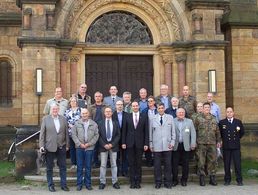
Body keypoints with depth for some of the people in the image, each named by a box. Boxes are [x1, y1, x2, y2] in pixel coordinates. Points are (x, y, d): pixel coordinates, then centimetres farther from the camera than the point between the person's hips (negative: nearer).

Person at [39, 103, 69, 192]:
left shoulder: (63, 119, 5)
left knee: (63, 167, 6)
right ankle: (50, 185, 17)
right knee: (49, 167, 7)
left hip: (61, 147, 2)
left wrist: (67, 145, 6)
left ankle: (63, 184, 15)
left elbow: (66, 132, 8)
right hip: (49, 147, -2)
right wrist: (41, 145, -7)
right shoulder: (45, 119, -1)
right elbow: (42, 133, -1)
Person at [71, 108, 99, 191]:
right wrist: (79, 144, -8)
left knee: (88, 166, 6)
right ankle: (79, 183, 11)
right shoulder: (77, 123, 3)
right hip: (79, 147, 0)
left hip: (89, 147, 0)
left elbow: (96, 135, 2)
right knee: (79, 166, 3)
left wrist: (89, 143, -8)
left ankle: (88, 183, 15)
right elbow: (73, 134, 1)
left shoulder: (94, 124, 3)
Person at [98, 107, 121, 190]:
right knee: (103, 165, 0)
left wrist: (112, 144, -9)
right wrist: (104, 145, -11)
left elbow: (118, 135, 3)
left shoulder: (116, 123, 7)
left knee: (114, 165, 5)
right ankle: (102, 182, 6)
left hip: (113, 146, 1)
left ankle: (115, 182, 10)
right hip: (103, 146, -1)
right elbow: (99, 136, 0)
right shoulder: (100, 123, 4)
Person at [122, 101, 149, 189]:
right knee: (131, 163, 5)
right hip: (130, 143, 1)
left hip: (140, 143, -1)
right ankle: (132, 182, 11)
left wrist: (146, 143, -5)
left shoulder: (144, 116, 3)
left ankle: (138, 182, 12)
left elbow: (146, 131, 1)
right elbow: (124, 130, 5)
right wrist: (123, 142, 0)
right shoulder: (127, 117, 5)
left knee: (138, 163, 5)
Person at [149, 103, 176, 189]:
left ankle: (167, 182, 14)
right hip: (156, 146, 0)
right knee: (157, 165, 3)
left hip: (167, 145, 1)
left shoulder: (170, 118, 7)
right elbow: (150, 132, 6)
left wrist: (172, 142, 0)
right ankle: (158, 182, 13)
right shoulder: (153, 119, 4)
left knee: (168, 164, 4)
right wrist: (151, 144, 3)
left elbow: (173, 131, 8)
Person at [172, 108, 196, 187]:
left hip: (186, 146, 1)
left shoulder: (189, 121, 9)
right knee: (174, 164, 2)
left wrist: (193, 144, -4)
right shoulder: (172, 121, 5)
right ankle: (175, 180, 13)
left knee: (185, 164, 5)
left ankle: (184, 180, 16)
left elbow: (193, 133, 5)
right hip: (175, 146, -1)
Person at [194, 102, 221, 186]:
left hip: (212, 143, 3)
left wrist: (218, 141, 12)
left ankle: (212, 178, 13)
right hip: (201, 143, -3)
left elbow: (217, 131, 17)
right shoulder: (198, 118, 3)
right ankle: (202, 178, 7)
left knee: (212, 161, 4)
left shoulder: (213, 118, 13)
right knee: (201, 161, -1)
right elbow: (195, 130, 2)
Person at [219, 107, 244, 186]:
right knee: (227, 164, 2)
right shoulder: (222, 122, 5)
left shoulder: (238, 122, 8)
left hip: (236, 146, 0)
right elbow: (219, 133, 10)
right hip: (226, 146, 0)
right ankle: (227, 180, 11)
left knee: (237, 164, -1)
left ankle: (239, 180, 6)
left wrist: (237, 138, 11)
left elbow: (242, 132, 16)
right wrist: (224, 139, 6)